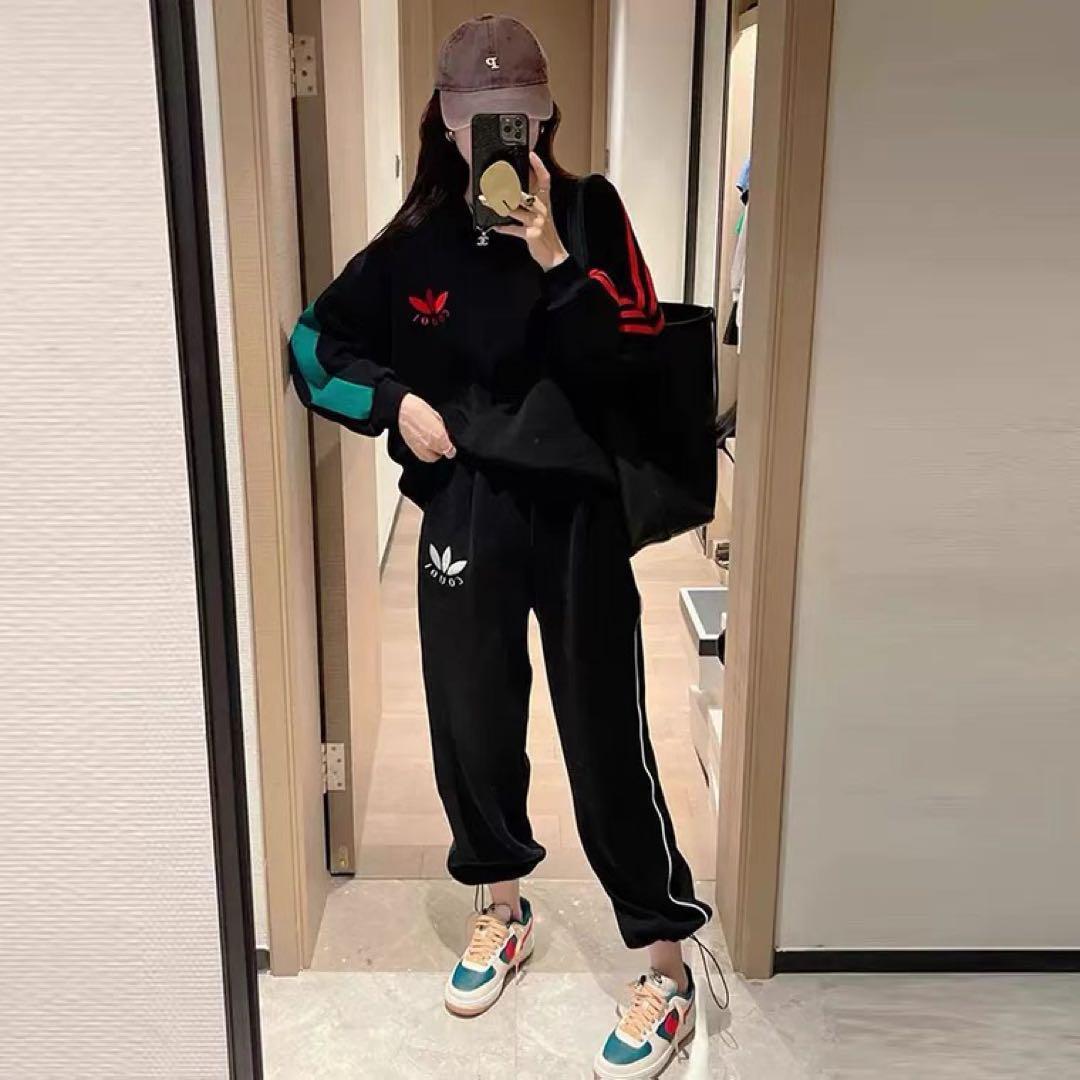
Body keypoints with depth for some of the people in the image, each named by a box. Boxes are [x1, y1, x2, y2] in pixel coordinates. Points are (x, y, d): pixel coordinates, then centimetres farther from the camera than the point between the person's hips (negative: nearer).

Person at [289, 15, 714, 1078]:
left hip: (577, 509, -3)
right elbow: (316, 345, 11)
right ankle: (503, 912, 38)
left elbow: (629, 358, -13)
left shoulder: (589, 212, -4)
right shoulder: (416, 240, 2)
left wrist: (550, 255, -22)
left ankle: (667, 967, 16)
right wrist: (395, 401, -4)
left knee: (606, 734, -1)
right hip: (463, 512, 3)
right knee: (471, 721, 13)